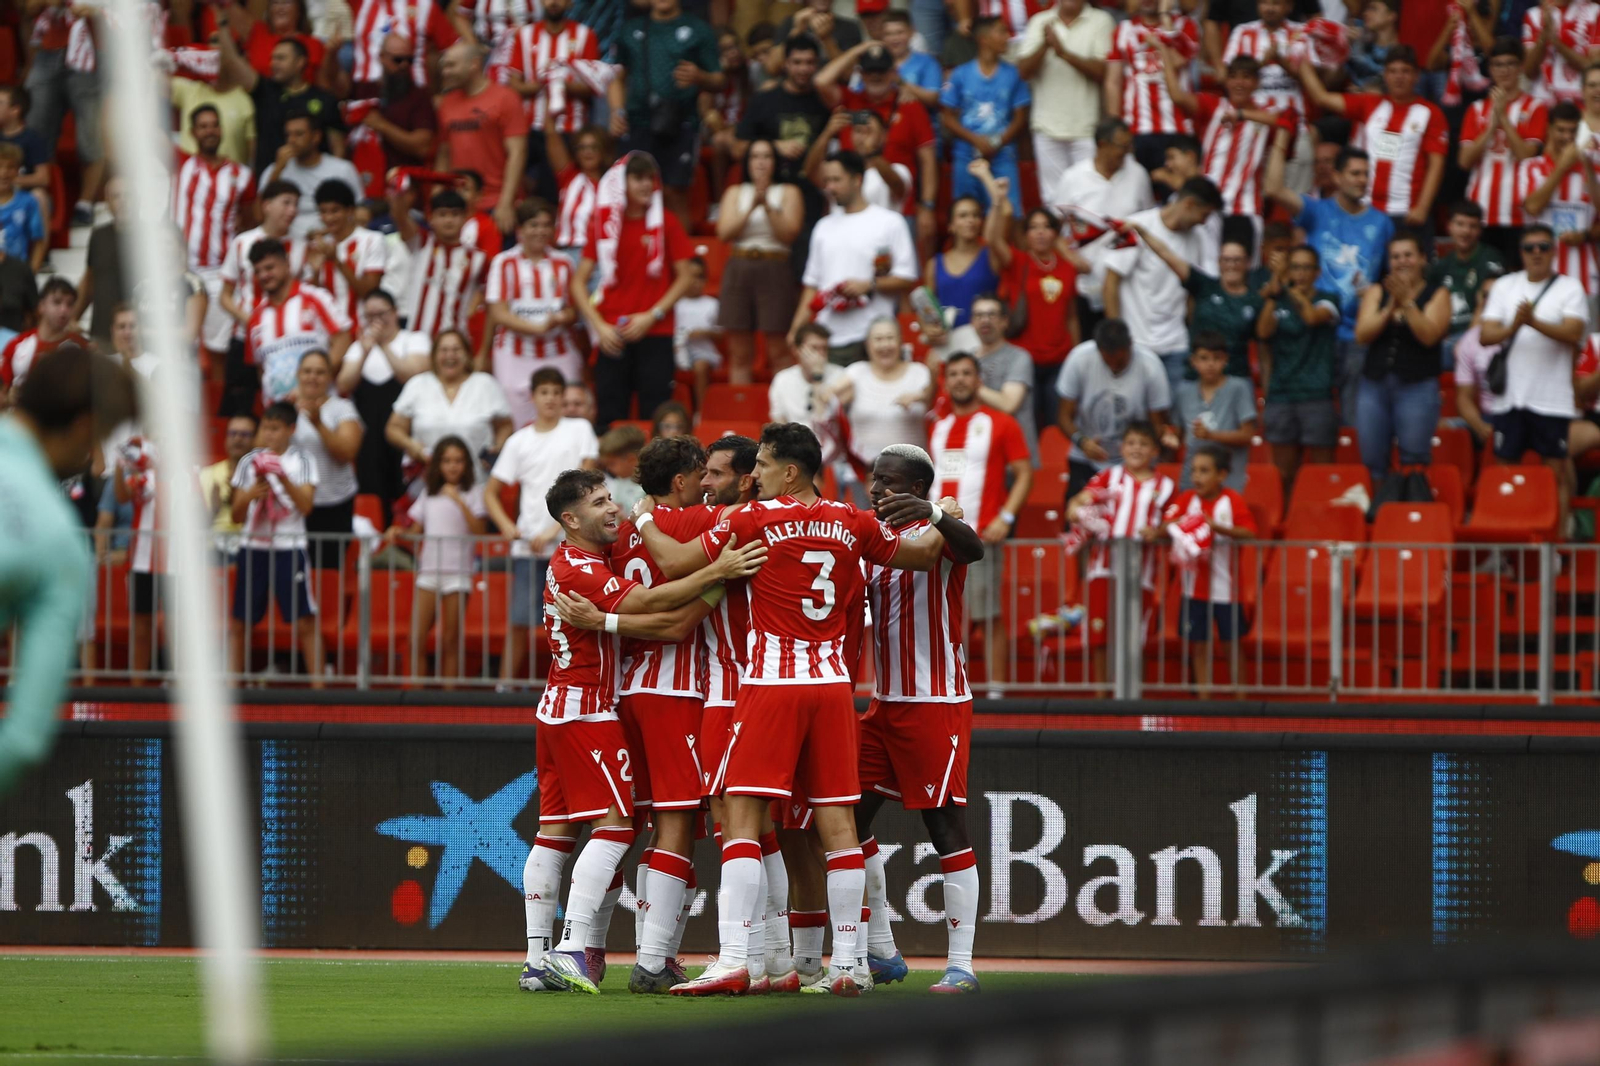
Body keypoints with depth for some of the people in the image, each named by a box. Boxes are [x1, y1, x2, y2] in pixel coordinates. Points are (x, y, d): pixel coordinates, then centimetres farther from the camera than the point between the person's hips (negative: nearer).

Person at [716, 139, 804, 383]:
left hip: (775, 269, -3)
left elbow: (788, 233, -6)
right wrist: (752, 206, -11)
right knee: (740, 353, 2)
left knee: (778, 352, -6)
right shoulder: (735, 193, 14)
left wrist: (767, 205, -15)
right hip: (739, 269, 3)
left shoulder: (788, 193, 6)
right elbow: (724, 232, -1)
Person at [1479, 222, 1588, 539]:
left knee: (1558, 467, -2)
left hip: (1551, 399, -3)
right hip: (1510, 396, 3)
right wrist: (1512, 328, -20)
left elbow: (1574, 333, -13)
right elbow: (1485, 334, 1)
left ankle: (1559, 533, 2)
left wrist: (1535, 322, -27)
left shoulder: (1569, 288, 1)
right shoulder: (1505, 287, 10)